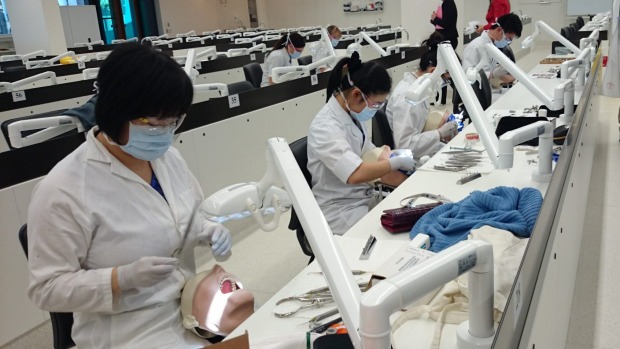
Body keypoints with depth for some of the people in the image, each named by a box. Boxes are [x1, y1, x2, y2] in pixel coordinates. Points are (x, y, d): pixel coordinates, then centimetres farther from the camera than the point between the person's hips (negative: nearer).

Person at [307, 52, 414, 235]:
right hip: (340, 211, -8)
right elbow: (356, 174, -35)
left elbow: (371, 159, 7)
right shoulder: (325, 127, -23)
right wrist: (396, 162, -19)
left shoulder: (351, 115, 5)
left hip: (363, 198, 8)